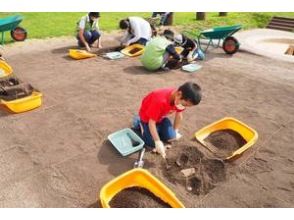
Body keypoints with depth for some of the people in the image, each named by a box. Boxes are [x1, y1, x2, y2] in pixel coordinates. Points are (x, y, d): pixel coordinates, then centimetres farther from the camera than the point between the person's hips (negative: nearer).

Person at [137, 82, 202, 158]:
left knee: (171, 138, -7)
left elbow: (179, 114, -2)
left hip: (161, 117, 5)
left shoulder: (181, 100, -22)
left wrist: (175, 132, 8)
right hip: (147, 118, -5)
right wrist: (158, 142, -30)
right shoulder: (160, 100, -43)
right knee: (153, 143, -9)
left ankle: (159, 128, 21)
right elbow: (151, 122, -32)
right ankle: (141, 124, 13)